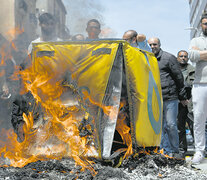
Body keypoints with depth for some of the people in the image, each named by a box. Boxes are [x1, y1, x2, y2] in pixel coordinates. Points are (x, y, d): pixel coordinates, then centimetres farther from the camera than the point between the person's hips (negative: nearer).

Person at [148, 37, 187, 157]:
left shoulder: (169, 58, 0)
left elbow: (179, 77, 1)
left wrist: (182, 97, 2)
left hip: (170, 98, -5)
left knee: (171, 125, -6)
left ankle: (175, 151, 7)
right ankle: (166, 151, 13)